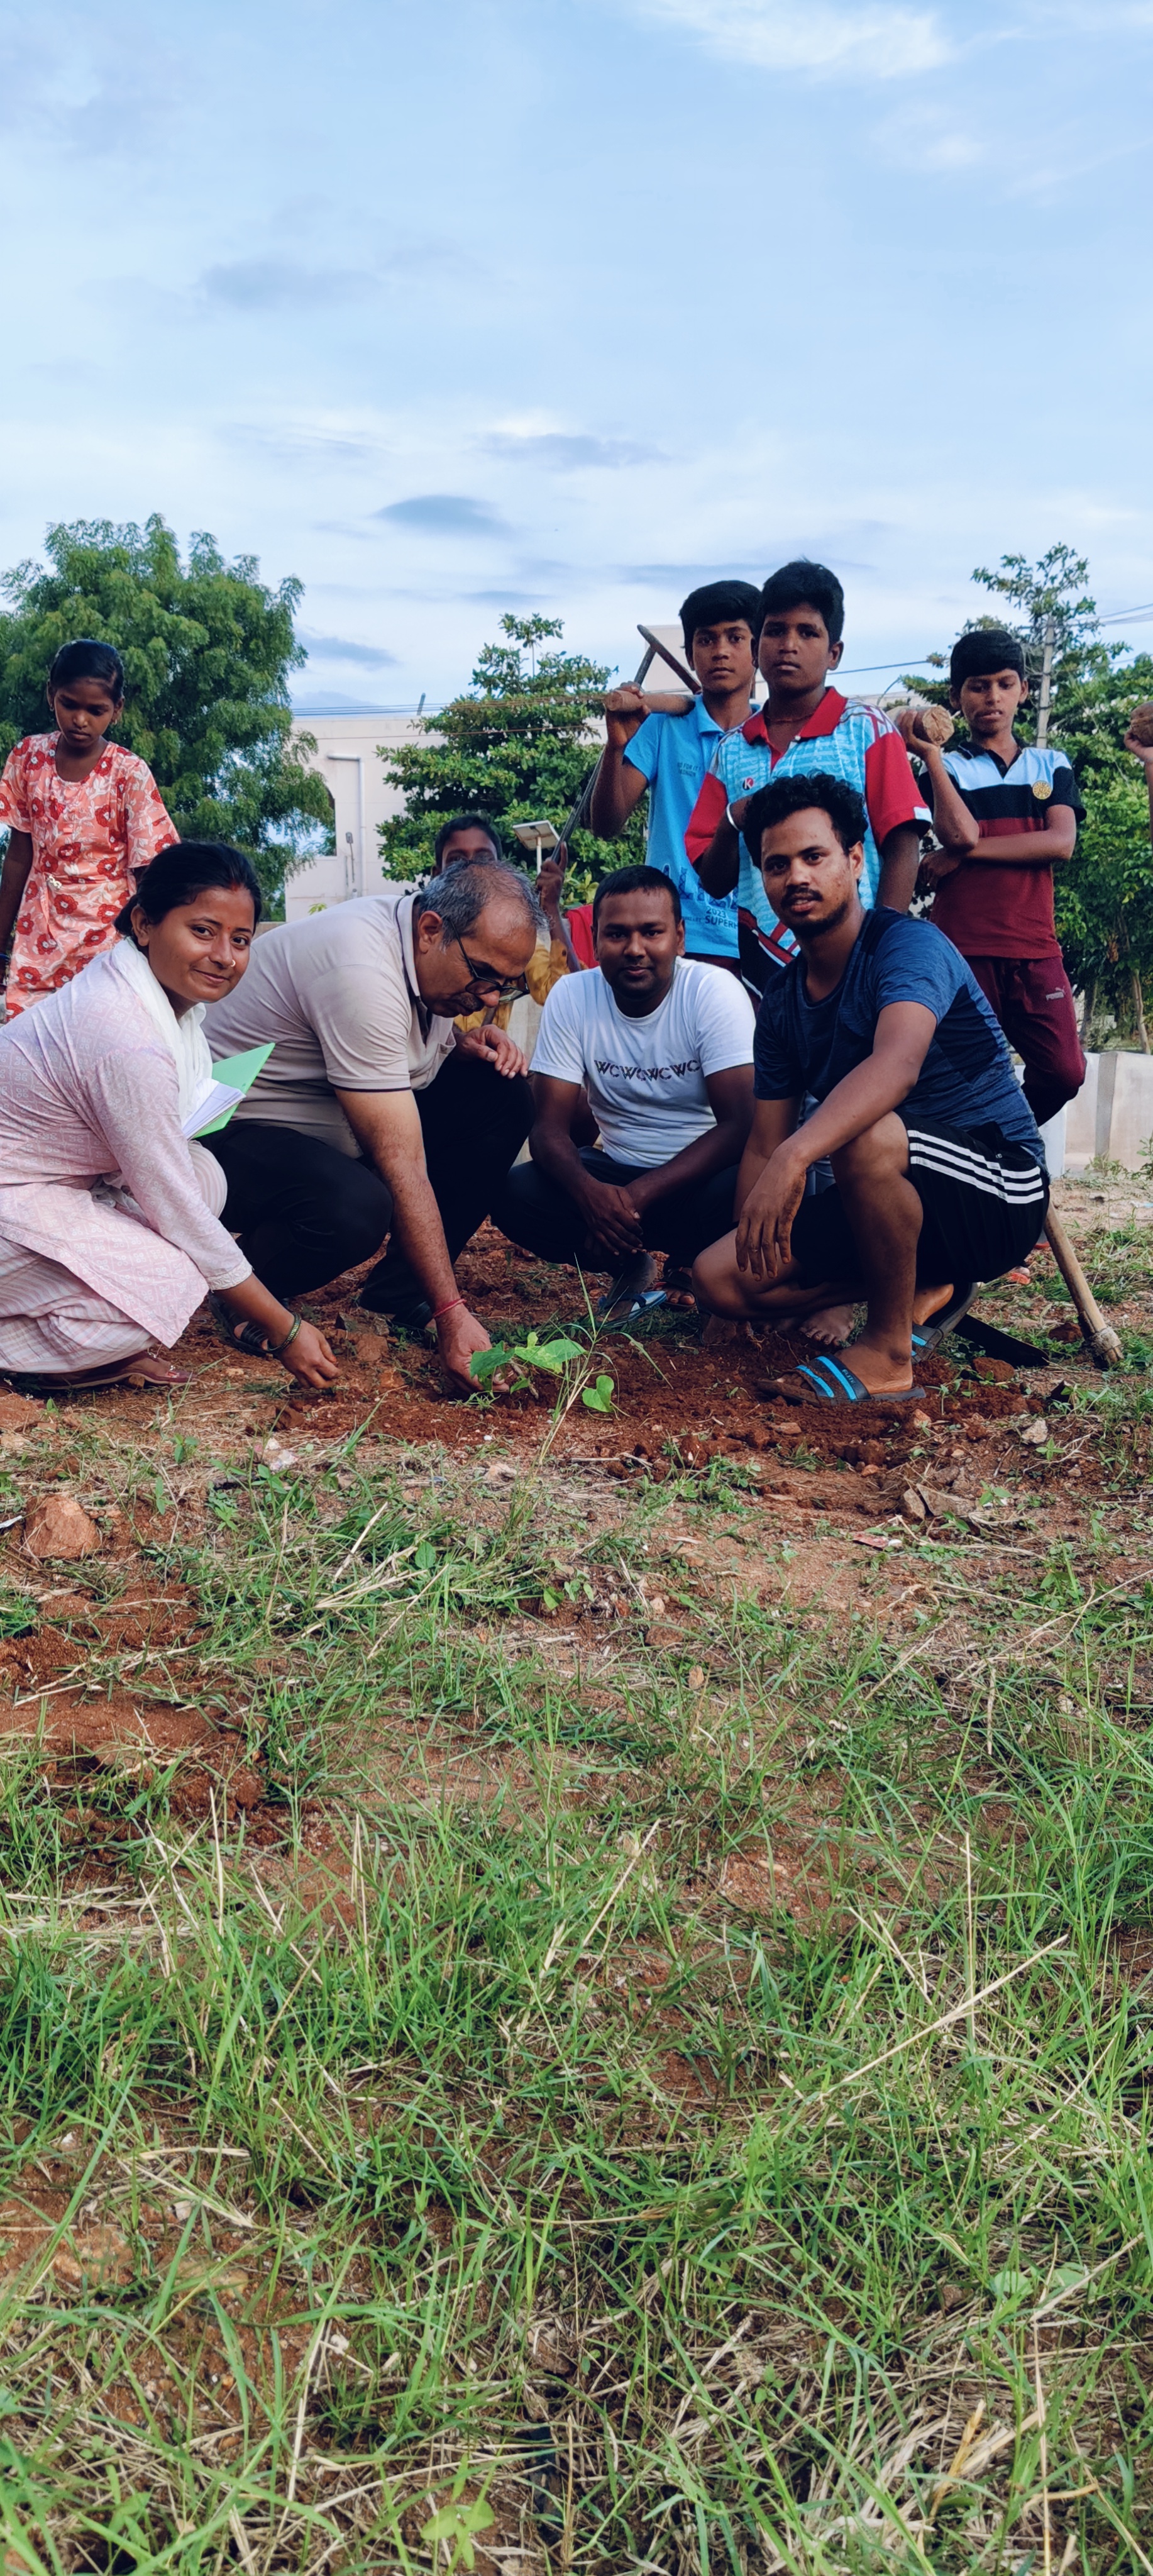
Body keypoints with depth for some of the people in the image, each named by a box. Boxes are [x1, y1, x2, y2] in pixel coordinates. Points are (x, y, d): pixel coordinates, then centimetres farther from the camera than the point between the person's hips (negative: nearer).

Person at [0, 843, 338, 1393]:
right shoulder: (130, 1045, -29)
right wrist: (283, 1330, -15)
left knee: (204, 1174, -5)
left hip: (56, 1182, 10)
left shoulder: (168, 986, -1)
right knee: (169, 1283, -25)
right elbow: (179, 1215, -22)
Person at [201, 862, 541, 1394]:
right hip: (240, 1130, -9)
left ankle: (400, 1292, 0)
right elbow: (402, 1167, -32)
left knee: (504, 1096, -5)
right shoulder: (361, 971, -31)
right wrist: (452, 1315, -32)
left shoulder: (429, 939, -3)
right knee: (354, 1210, -40)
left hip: (338, 1129, 9)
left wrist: (466, 1045, -5)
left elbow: (419, 1044, 20)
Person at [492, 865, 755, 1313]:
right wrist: (589, 1190, -32)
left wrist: (638, 1197, -29)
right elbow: (550, 1126, -8)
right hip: (616, 1172, 3)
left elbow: (739, 1125, -20)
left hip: (701, 1173, -3)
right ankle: (629, 1267, 3)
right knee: (513, 1197, -22)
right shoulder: (571, 997, -6)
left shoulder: (716, 992, -14)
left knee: (739, 1194, -38)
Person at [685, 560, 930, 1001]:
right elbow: (714, 882, 12)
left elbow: (903, 848, -3)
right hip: (762, 962, 3)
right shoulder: (732, 750, 12)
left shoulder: (866, 729, 3)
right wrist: (732, 824, -8)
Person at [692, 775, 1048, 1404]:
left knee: (865, 1134, -38)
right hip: (889, 1202, 7)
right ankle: (921, 1288, 5)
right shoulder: (783, 1002, 6)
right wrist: (754, 1243, -5)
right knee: (719, 1278, -6)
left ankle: (890, 1350, -19)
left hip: (997, 1195, -7)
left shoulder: (908, 944, -18)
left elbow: (897, 1066, -39)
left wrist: (795, 1156, -53)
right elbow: (764, 1147, 8)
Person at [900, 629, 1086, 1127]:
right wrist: (929, 753, -11)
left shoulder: (1051, 765, 15)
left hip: (1035, 949, 3)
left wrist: (969, 852, -9)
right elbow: (959, 834, -12)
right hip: (964, 948, -2)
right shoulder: (948, 766, 8)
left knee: (1063, 1072, -4)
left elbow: (1061, 843, -3)